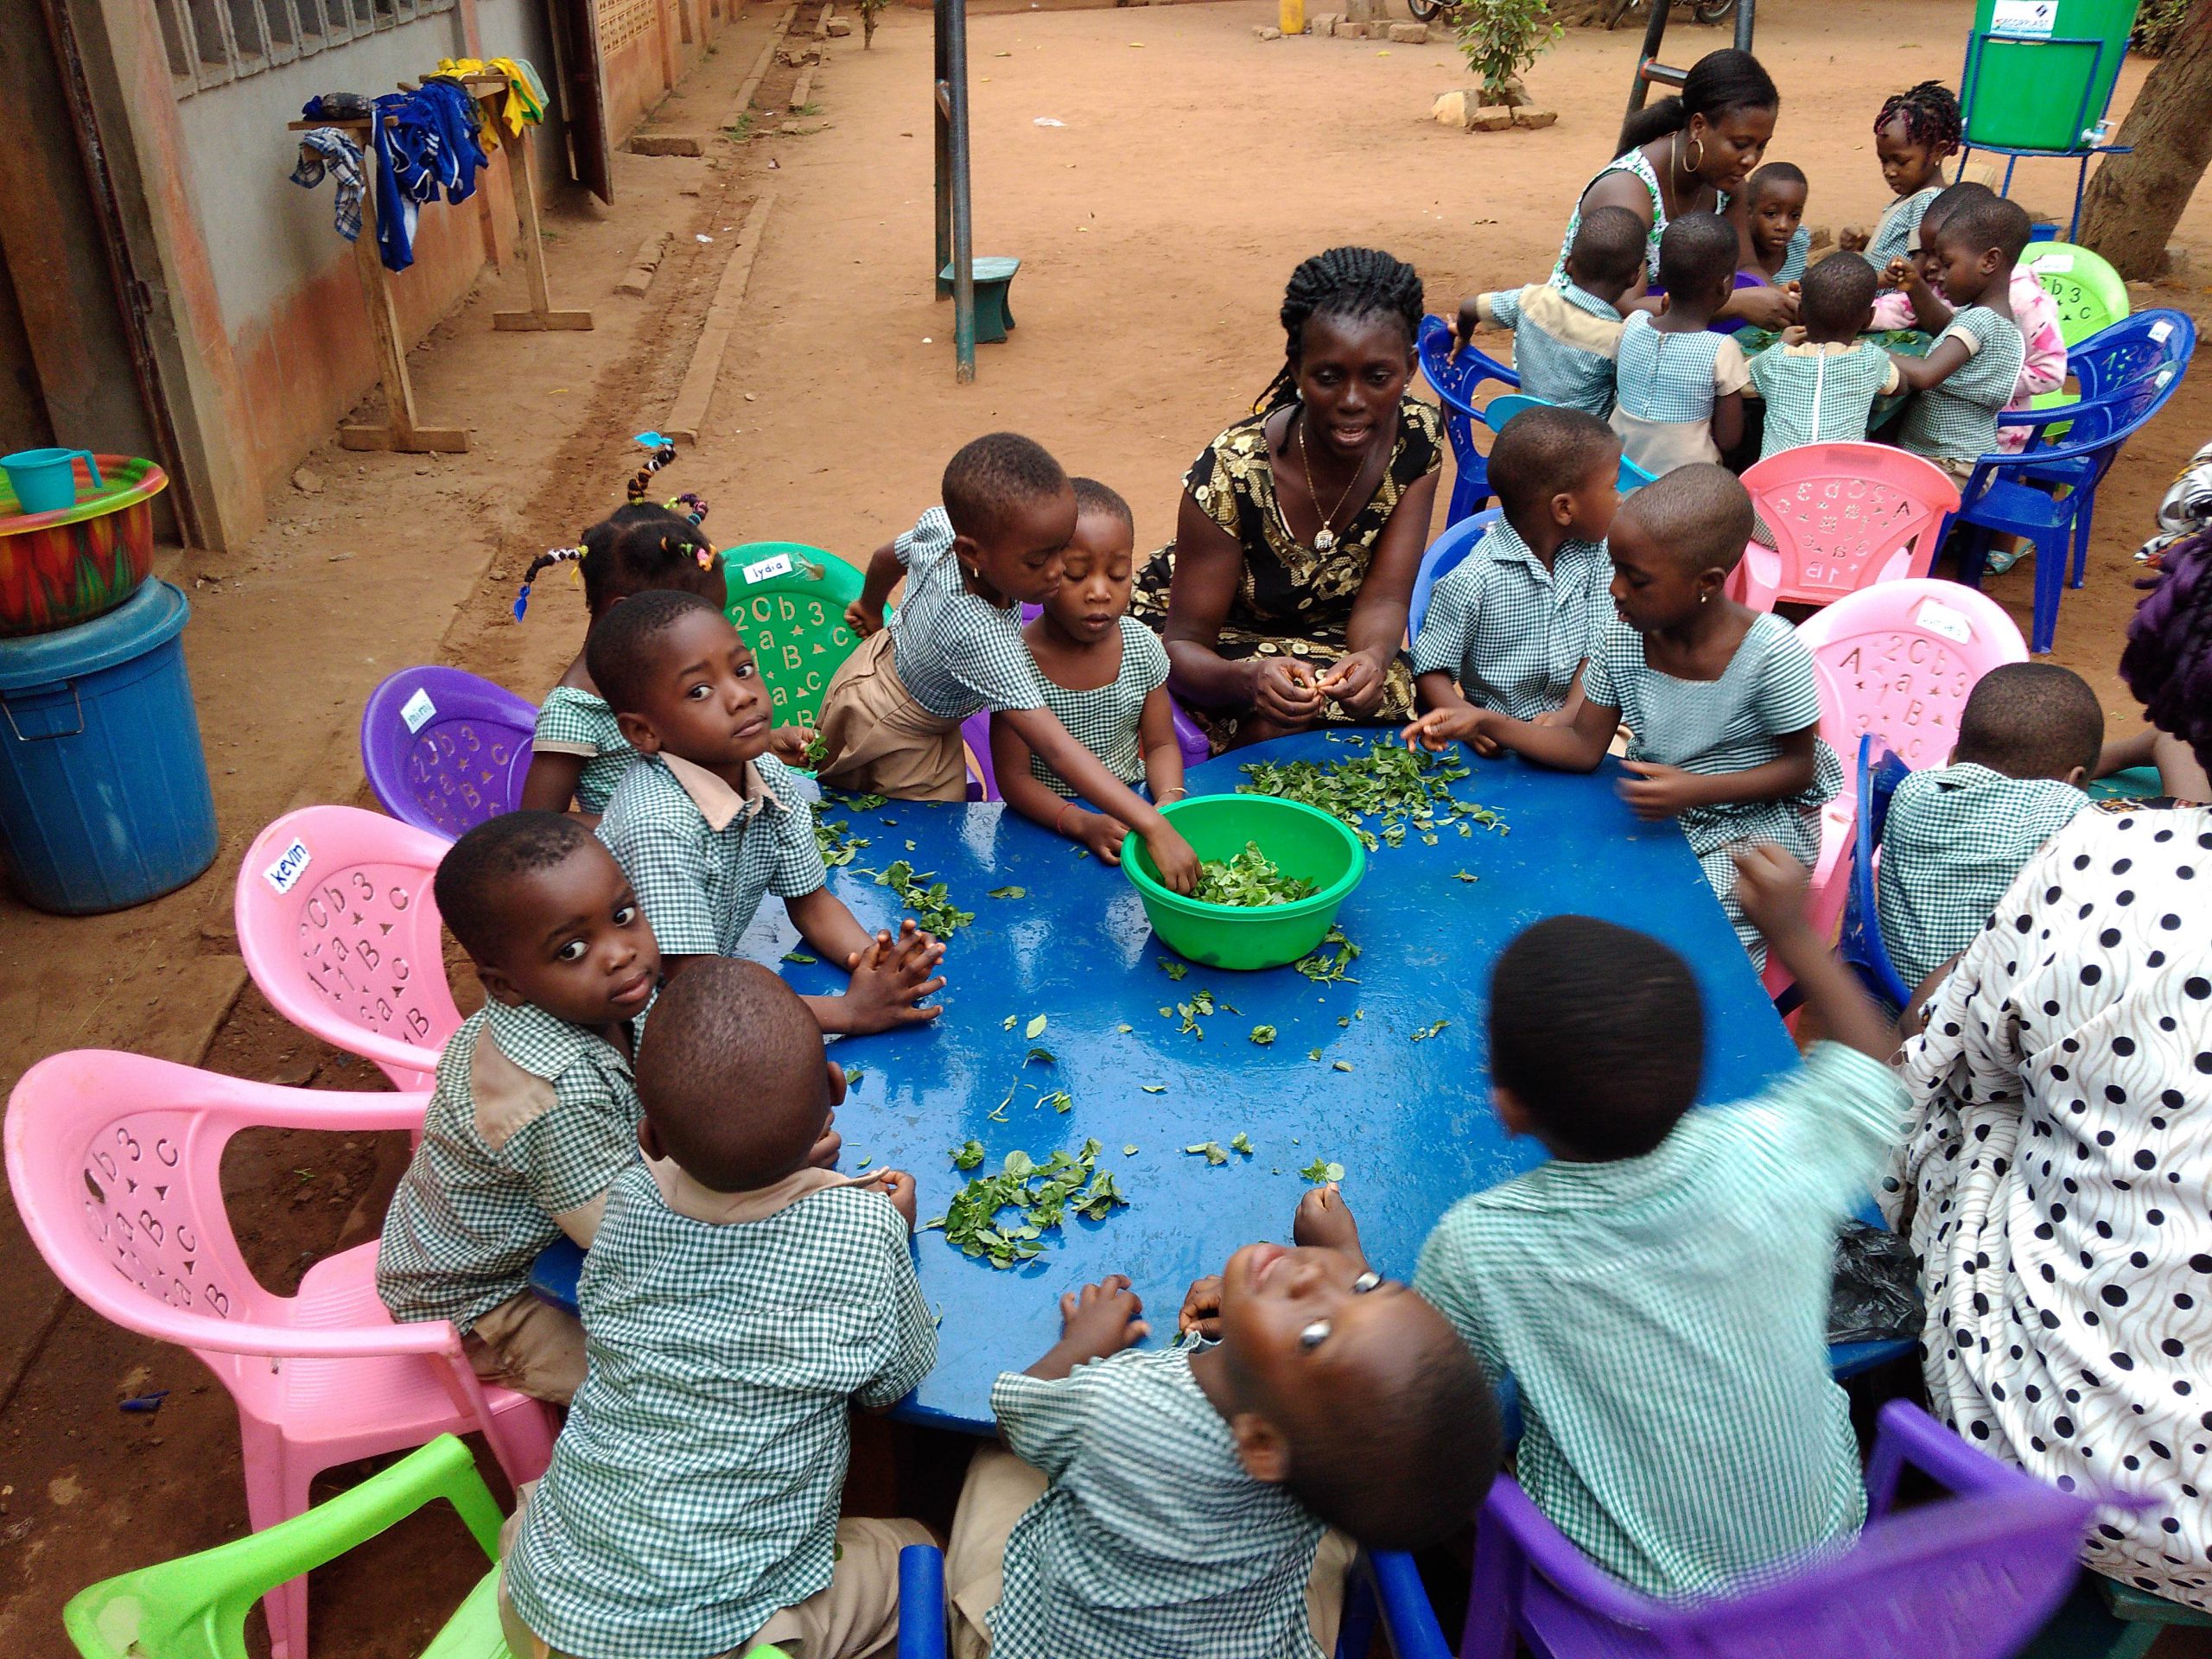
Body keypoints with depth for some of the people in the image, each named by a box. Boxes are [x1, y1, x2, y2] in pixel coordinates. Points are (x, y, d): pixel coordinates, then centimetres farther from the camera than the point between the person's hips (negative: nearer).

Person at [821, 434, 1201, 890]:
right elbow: (1055, 749, -49)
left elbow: (890, 555, 2)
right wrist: (1153, 826, -51)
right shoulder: (981, 635, -47)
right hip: (895, 735, -8)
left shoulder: (940, 526, -24)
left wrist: (871, 606, 25)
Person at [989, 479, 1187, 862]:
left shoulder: (1142, 647, -3)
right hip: (1048, 820, -4)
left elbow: (1160, 744, 6)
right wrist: (1083, 824, -28)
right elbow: (1013, 777, -13)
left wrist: (1169, 800, -16)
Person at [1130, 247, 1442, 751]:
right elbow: (1183, 647, -27)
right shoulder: (1232, 473, -29)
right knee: (1272, 721, -33)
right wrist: (1247, 677, -51)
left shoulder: (1418, 439, -16)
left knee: (1391, 696, -25)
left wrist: (1373, 656, -43)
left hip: (1324, 633, 5)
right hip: (1210, 646, -4)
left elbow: (1382, 598, -19)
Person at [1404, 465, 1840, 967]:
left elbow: (1801, 767, -15)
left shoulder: (1773, 654, -25)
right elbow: (1585, 746, -4)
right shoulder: (1624, 641, -11)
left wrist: (1696, 790, -30)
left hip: (1755, 814, -5)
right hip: (1654, 804, 5)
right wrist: (1485, 723, -16)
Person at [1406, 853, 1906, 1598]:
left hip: (1630, 1614, -3)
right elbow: (1870, 1062, 0)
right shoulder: (1771, 1158, -22)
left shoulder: (1478, 1247, -29)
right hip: (1831, 1551, 4)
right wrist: (1792, 931, 9)